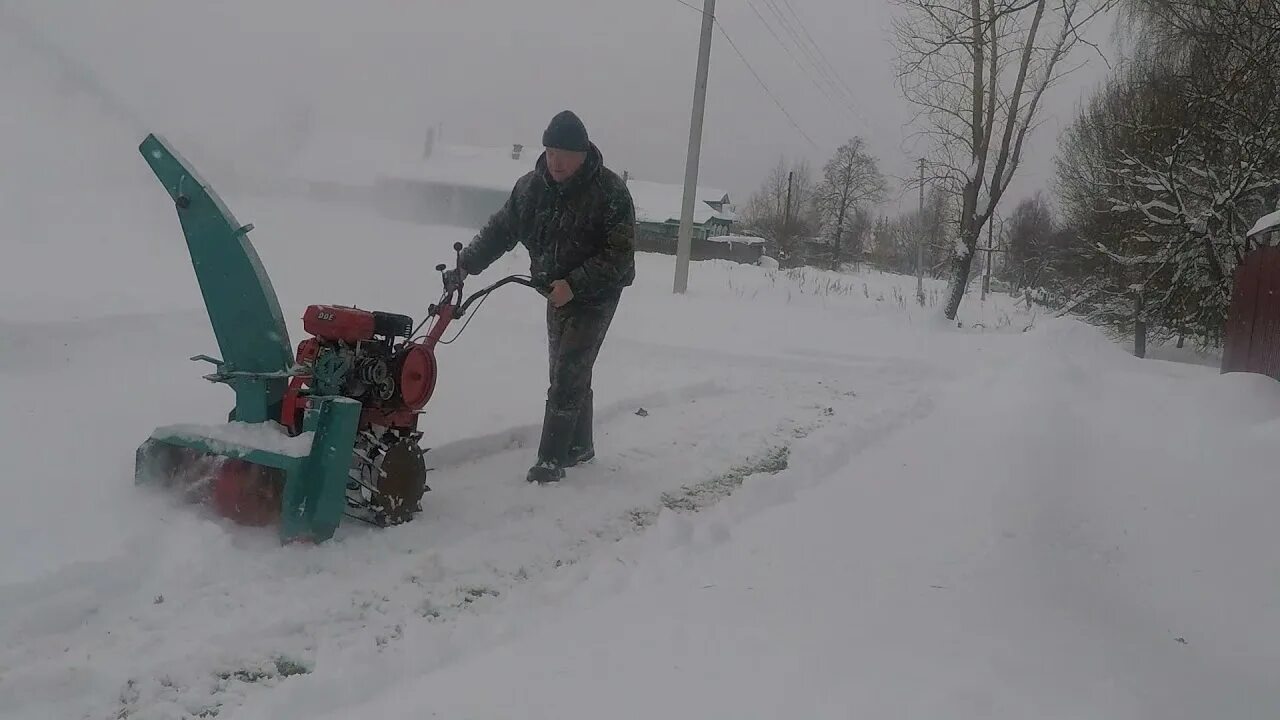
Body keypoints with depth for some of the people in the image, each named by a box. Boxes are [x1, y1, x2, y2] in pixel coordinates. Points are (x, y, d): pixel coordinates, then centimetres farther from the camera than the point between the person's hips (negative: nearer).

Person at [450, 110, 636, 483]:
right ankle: (579, 445, 30)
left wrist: (574, 284, -30)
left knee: (568, 374, -11)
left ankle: (551, 459, -7)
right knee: (569, 371, 15)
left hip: (596, 294, -6)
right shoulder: (532, 186, -4)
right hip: (557, 292, 6)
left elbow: (619, 254, -23)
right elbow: (501, 228, 4)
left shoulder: (610, 191, -21)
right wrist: (468, 262, -9)